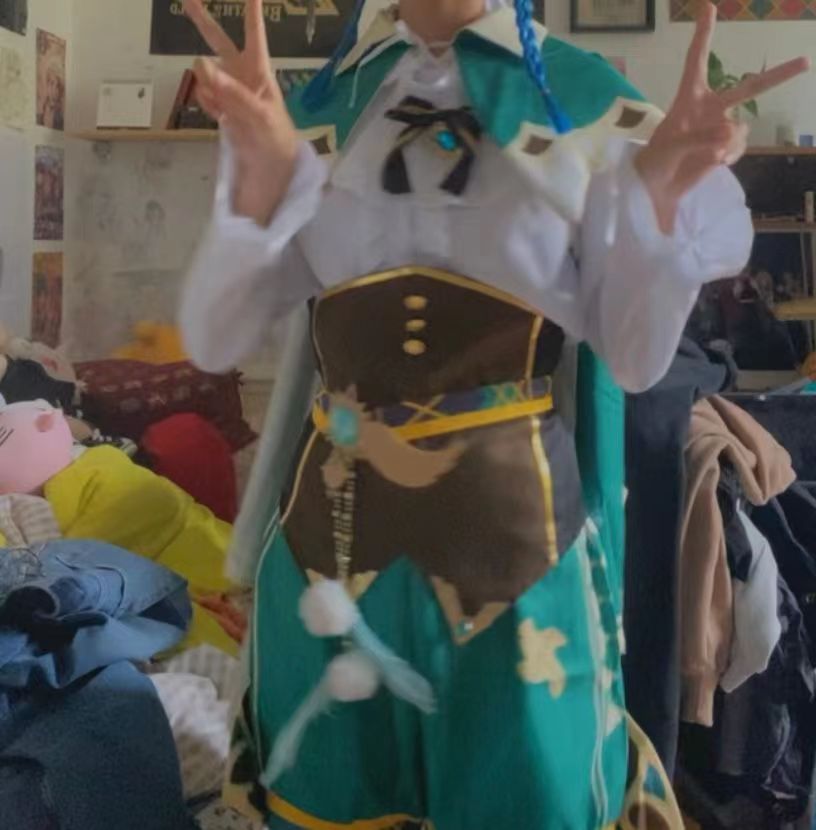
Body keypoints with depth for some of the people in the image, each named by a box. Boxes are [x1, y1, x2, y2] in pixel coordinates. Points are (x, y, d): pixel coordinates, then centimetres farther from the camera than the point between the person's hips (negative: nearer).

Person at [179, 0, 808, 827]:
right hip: (333, 525, 2)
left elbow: (635, 358, -3)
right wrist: (259, 182, -21)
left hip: (513, 524, -1)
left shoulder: (589, 103, -3)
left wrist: (659, 204, -19)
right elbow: (212, 342, -5)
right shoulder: (316, 108, 2)